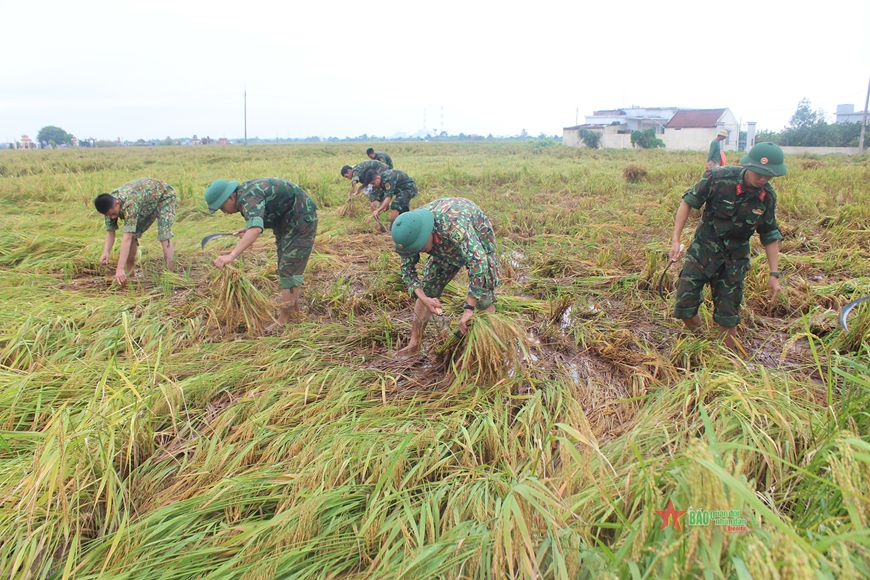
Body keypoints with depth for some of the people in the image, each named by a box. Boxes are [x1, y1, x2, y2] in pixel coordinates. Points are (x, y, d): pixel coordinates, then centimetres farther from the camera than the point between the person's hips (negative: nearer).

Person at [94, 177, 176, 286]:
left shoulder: (130, 204, -43)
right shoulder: (109, 206, -20)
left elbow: (127, 237, -47)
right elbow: (110, 231, -16)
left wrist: (120, 269, -50)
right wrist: (106, 252, -35)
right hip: (146, 204, 7)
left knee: (164, 234, -23)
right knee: (133, 233, -2)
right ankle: (129, 272, 9)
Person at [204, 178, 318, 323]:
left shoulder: (249, 198, -29)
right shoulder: (244, 192, 1)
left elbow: (256, 229, -48)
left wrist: (232, 255, -56)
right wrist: (248, 228, 3)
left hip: (301, 219, -11)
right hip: (285, 221, 11)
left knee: (289, 269, -13)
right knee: (285, 268, 19)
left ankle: (283, 320, -9)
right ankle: (294, 305, 33)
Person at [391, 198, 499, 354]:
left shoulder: (453, 224, -46)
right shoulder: (410, 231, -27)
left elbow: (478, 261, -51)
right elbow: (407, 269, -15)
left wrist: (469, 308, -50)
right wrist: (423, 298, -31)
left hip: (477, 241, -5)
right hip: (444, 246, 5)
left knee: (483, 295, -13)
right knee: (425, 290, 0)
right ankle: (414, 343, 10)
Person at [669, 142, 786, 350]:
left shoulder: (768, 196, -6)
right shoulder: (718, 177, -18)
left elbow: (770, 235, 5)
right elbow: (688, 202, -7)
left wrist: (774, 274, 3)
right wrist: (675, 239, -13)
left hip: (735, 258, 2)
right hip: (704, 249, -2)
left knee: (728, 315, 5)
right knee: (684, 306, -7)